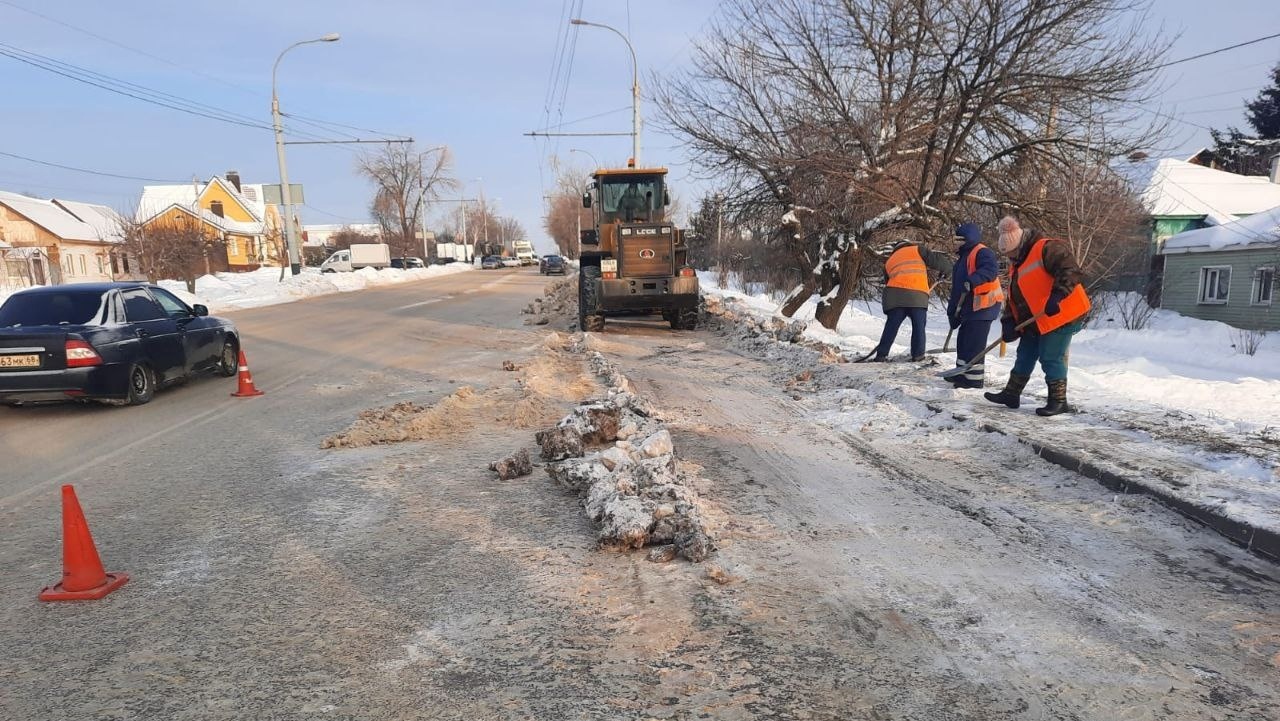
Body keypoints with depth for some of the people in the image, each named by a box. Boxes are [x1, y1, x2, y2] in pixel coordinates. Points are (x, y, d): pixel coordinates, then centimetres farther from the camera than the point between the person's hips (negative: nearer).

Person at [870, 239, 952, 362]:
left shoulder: (889, 261, 30)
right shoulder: (917, 250, 17)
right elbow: (935, 259, 8)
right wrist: (946, 266, 27)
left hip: (895, 296, 3)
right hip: (918, 295, -3)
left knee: (891, 327, 8)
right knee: (919, 327, 7)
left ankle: (881, 355, 6)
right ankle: (918, 355, 6)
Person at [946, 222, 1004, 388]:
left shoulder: (982, 252, -8)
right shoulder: (962, 257, 22)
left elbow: (991, 270, -29)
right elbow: (956, 287, 23)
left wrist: (973, 280, -40)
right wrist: (953, 312, 22)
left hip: (983, 306, -10)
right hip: (968, 308, 10)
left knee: (973, 343, -9)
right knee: (963, 342, 17)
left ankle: (974, 378, -4)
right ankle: (962, 373, 29)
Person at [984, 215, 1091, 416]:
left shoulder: (1047, 249, -13)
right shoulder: (1016, 266, 16)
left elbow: (1070, 271, -26)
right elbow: (1013, 297, 17)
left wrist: (1057, 296, -36)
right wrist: (1009, 323, 5)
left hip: (1062, 316, -10)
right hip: (1034, 322, 10)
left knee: (1051, 358, -7)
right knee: (1025, 355, 16)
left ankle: (1058, 401, 5)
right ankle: (1011, 394, 26)